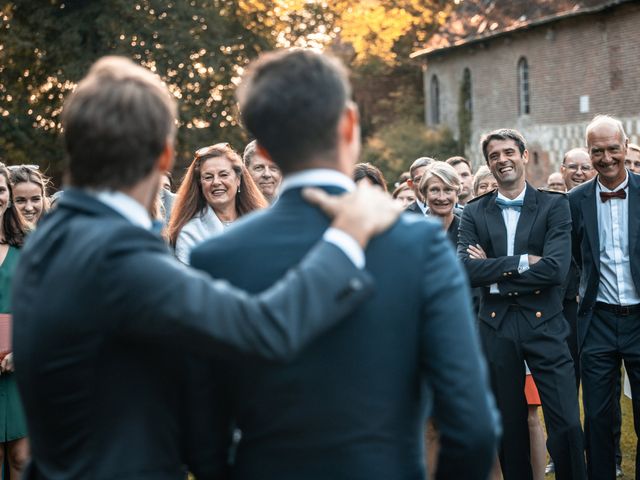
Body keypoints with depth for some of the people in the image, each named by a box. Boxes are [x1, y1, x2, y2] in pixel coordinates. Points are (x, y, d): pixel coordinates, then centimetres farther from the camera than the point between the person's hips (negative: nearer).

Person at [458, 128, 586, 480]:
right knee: (509, 426, 11)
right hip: (496, 328, 2)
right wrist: (521, 262, -13)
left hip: (544, 324, -2)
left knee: (566, 425, -7)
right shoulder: (474, 213, 7)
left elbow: (556, 269, -13)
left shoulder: (554, 205, 1)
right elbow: (465, 270, -8)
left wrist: (493, 269, -9)